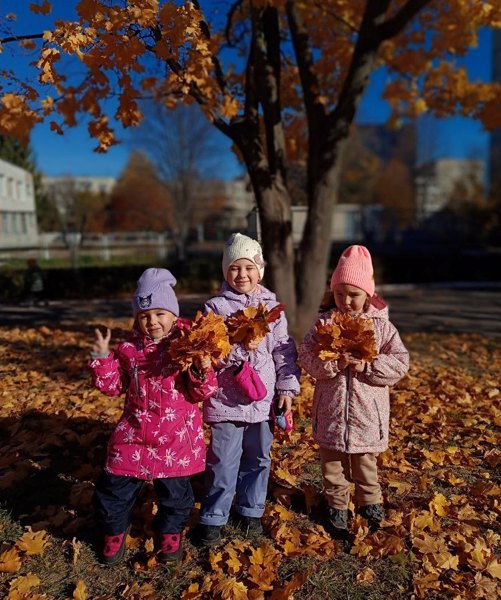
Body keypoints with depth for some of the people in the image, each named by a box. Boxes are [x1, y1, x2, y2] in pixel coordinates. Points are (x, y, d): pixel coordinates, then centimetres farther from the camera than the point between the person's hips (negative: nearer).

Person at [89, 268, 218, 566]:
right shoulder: (129, 348, -1)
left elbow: (201, 393, -10)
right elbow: (113, 385, 6)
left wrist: (203, 371, -30)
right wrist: (102, 358, -7)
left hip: (176, 436, -2)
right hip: (134, 433, 2)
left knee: (175, 490, 11)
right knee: (115, 485, 9)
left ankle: (170, 532, 40)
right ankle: (115, 531, 38)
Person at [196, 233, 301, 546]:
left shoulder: (272, 306, 4)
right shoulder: (216, 307, -5)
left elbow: (284, 350, 5)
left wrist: (287, 388, 0)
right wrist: (240, 347, -26)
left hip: (263, 400, 3)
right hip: (227, 399, -3)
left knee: (258, 458, 16)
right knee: (223, 461, 6)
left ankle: (251, 511, 35)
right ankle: (213, 517, 24)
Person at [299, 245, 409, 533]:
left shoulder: (382, 325, -5)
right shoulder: (325, 323, -3)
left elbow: (400, 363, -8)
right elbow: (307, 355, -9)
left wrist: (367, 367, -21)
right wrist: (334, 364, -25)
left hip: (367, 410, -1)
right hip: (331, 409, 1)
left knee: (365, 461, 18)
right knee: (332, 461, 14)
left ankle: (370, 502, 40)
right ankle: (337, 505, 34)